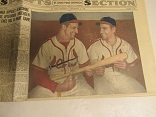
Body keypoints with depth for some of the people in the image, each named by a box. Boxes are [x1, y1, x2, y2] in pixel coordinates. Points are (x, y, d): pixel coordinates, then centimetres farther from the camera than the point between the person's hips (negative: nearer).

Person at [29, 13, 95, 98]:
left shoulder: (79, 44, 0)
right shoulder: (47, 46, -8)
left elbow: (84, 65, 11)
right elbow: (37, 73, -10)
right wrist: (59, 87, -20)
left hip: (76, 84, 2)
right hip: (53, 86, -1)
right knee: (34, 96, -23)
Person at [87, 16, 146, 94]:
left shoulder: (125, 45, 3)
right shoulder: (94, 47, 0)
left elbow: (135, 73, 2)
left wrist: (127, 68, -20)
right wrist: (97, 71, -24)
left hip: (125, 80, 1)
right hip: (104, 82, 0)